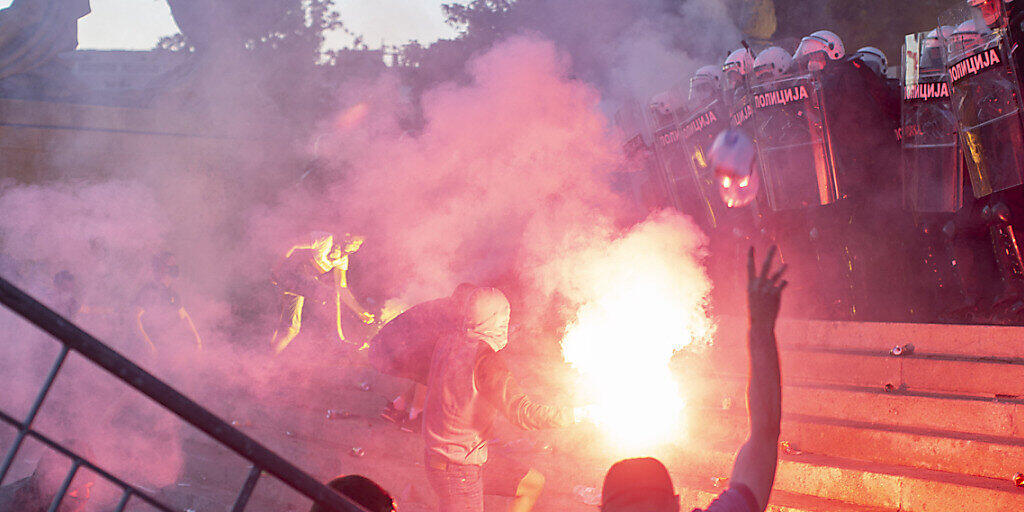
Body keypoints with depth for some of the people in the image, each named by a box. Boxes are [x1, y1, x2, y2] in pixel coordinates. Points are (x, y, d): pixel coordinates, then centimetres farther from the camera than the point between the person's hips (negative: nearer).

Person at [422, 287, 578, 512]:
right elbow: (520, 411, -28)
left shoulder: (447, 343, 2)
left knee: (533, 483, 13)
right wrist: (574, 415, -19)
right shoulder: (484, 357, -24)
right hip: (458, 472, -9)